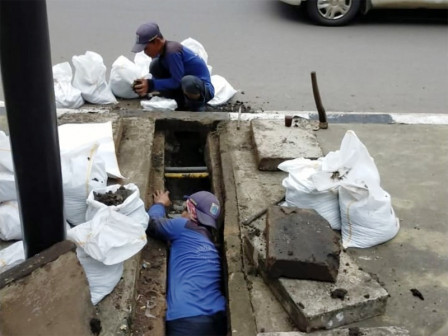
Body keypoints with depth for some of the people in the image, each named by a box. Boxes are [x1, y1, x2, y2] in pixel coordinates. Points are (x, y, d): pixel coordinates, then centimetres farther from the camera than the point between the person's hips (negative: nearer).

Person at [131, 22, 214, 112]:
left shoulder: (172, 51, -25)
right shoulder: (159, 52, 2)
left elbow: (177, 81, -22)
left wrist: (151, 84, -21)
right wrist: (145, 87, -9)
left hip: (205, 90, -8)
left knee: (188, 81, -44)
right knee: (155, 65, -7)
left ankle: (198, 105, -8)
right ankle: (181, 104, 1)